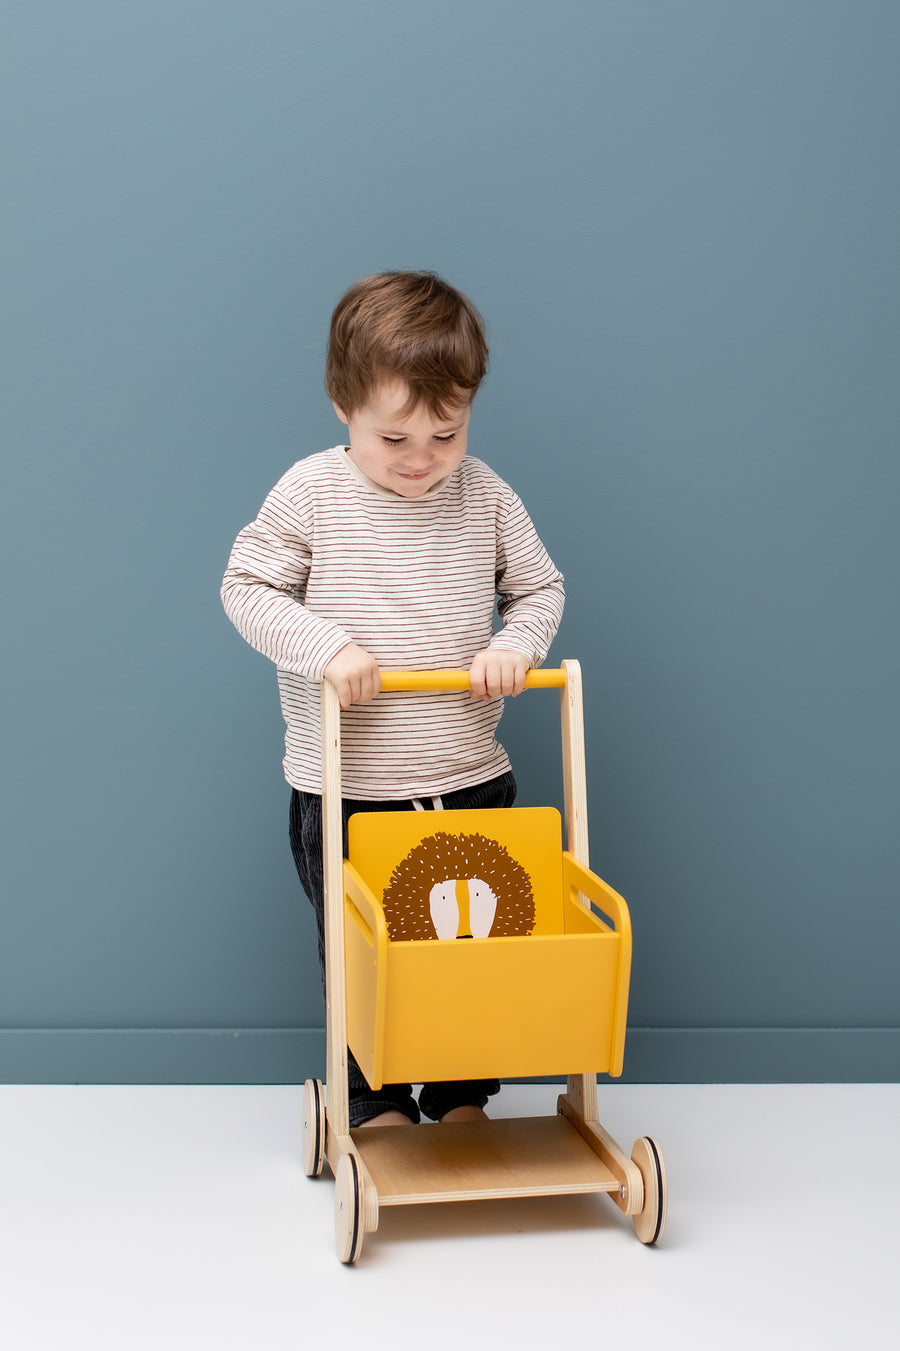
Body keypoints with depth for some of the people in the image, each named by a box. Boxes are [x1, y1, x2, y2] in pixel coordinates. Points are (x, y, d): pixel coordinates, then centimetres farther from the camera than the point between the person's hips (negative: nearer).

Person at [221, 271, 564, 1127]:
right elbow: (246, 588, -5)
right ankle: (375, 1103, 27)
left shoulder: (487, 498, -2)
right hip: (345, 792, -2)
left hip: (471, 781, 2)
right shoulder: (312, 493, -9)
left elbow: (541, 588, 9)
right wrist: (325, 645, -20)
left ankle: (463, 1098, 29)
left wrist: (516, 644, -12)